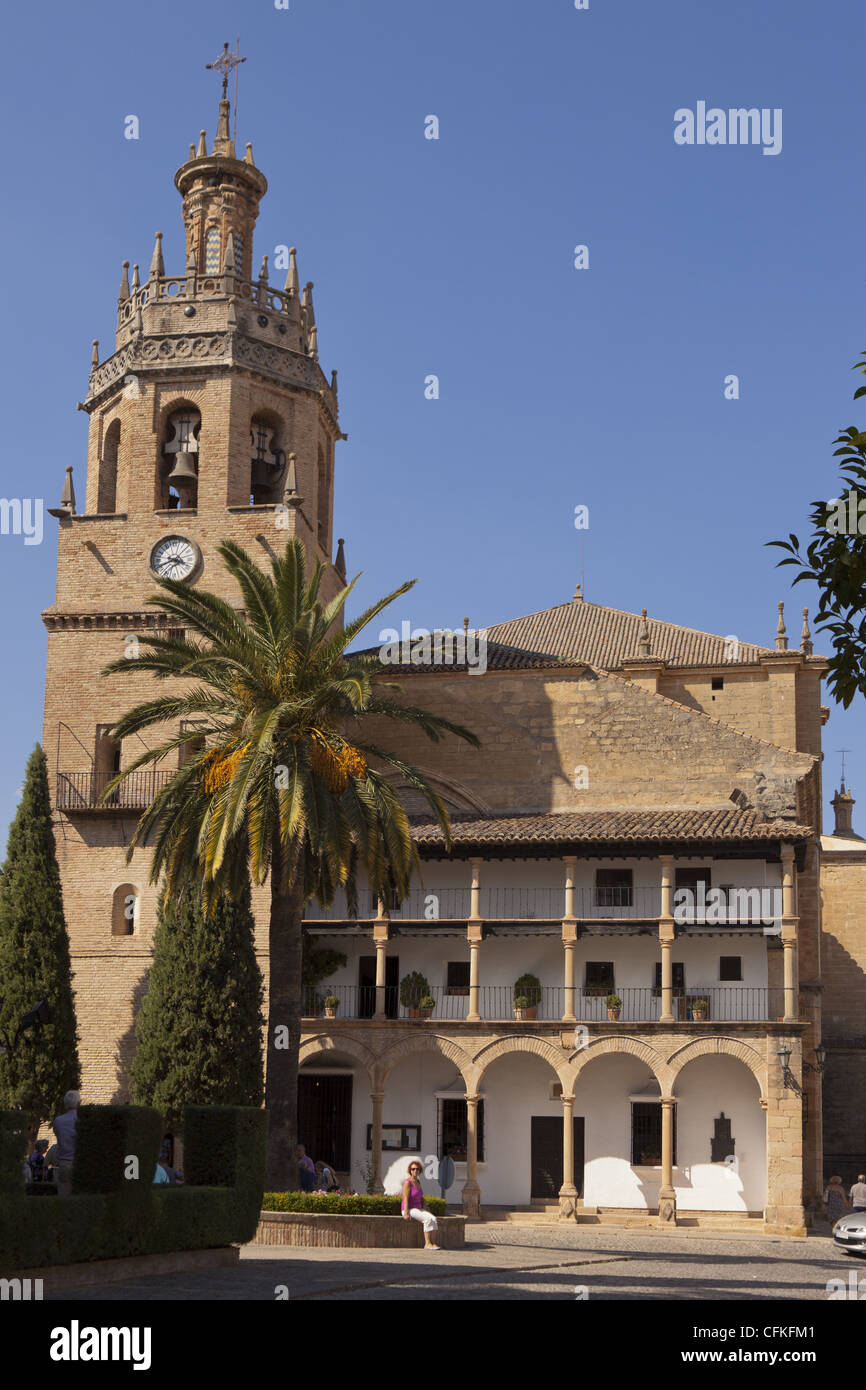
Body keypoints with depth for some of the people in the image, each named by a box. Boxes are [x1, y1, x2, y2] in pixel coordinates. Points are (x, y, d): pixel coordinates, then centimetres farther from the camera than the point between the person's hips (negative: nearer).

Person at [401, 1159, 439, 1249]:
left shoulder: (418, 1182, 12)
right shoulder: (407, 1182, -12)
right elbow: (405, 1199, -19)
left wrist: (426, 1210, 8)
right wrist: (406, 1213, -26)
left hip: (418, 1210, 7)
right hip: (409, 1210, -7)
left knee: (433, 1218, -18)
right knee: (428, 1219, -28)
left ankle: (431, 1242, -25)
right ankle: (427, 1243, -26)